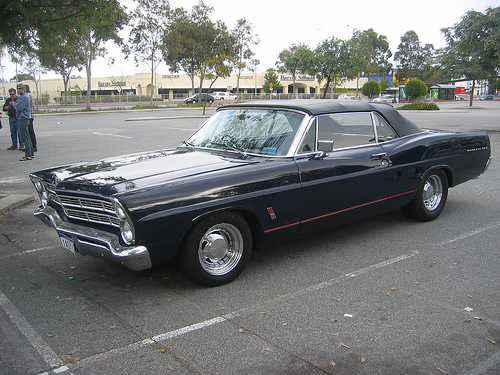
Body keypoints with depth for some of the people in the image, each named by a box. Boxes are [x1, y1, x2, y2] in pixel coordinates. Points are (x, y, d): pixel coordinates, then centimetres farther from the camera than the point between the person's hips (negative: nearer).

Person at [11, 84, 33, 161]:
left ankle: (28, 155, -9)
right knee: (27, 137, 13)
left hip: (23, 119, -10)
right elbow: (18, 107, 18)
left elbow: (19, 108, -19)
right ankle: (30, 154, 19)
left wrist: (14, 104, -1)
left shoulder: (24, 97, -14)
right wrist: (15, 104, -3)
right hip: (22, 119, 10)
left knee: (25, 138, -10)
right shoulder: (20, 97, 19)